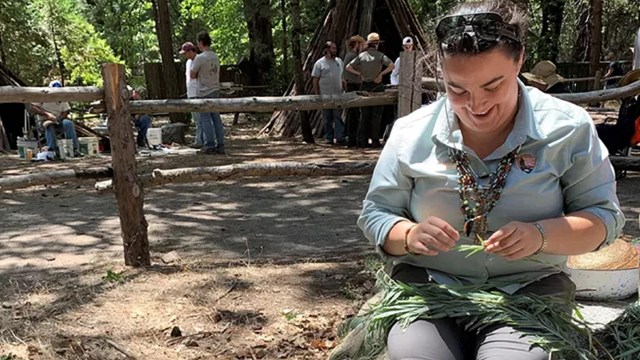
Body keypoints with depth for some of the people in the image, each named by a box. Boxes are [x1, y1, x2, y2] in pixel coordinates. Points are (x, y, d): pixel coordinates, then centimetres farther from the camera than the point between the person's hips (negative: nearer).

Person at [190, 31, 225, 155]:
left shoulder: (200, 58, -14)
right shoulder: (215, 57, 9)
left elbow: (192, 75, -7)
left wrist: (192, 62, 6)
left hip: (204, 93, -7)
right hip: (215, 90, 7)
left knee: (205, 119, -2)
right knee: (216, 119, 8)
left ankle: (209, 146, -2)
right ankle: (220, 146, 8)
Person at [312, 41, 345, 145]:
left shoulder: (339, 61, 11)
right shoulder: (319, 63, -1)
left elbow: (343, 77, 16)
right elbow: (315, 80, -1)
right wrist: (316, 94, -6)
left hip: (338, 94, 2)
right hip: (325, 95, -2)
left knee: (338, 117, -5)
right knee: (327, 118, 6)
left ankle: (340, 138, -8)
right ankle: (328, 138, 14)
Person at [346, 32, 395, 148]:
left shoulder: (361, 56, 3)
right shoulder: (380, 55, -6)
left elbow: (348, 67, 0)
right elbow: (391, 66, -17)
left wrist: (359, 74, 2)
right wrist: (381, 74, -11)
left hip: (365, 87, 3)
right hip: (377, 87, -3)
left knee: (364, 115, 8)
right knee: (376, 115, 2)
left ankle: (362, 141, 6)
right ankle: (375, 141, 1)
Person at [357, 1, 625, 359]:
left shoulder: (567, 129, -2)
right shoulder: (410, 133, 1)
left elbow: (605, 216, 2)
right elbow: (375, 214, 8)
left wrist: (540, 236, -19)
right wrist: (410, 235, -16)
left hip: (528, 289, 0)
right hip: (428, 284, 1)